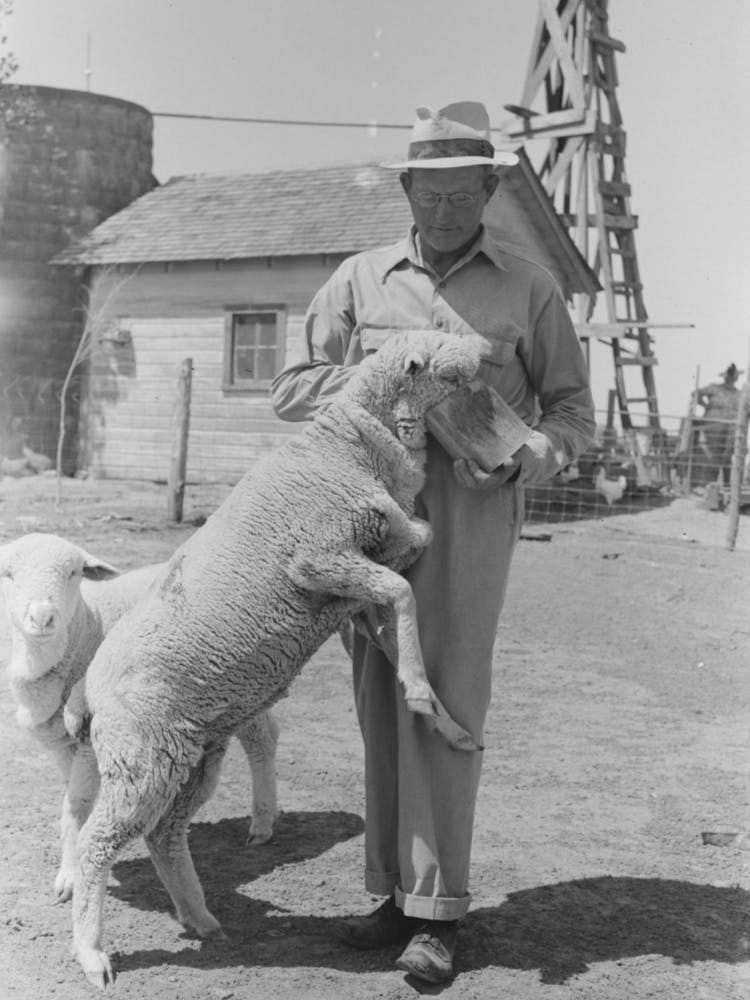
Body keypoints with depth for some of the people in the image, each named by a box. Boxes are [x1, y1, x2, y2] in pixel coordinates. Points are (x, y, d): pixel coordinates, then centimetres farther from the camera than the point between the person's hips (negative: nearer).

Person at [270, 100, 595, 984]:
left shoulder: (528, 289, 6)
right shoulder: (359, 280, 11)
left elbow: (573, 413, 7)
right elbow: (291, 391, 10)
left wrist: (523, 459, -15)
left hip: (470, 510, -3)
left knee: (442, 704, -7)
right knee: (384, 703, 5)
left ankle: (436, 912, 3)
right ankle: (397, 892, 16)